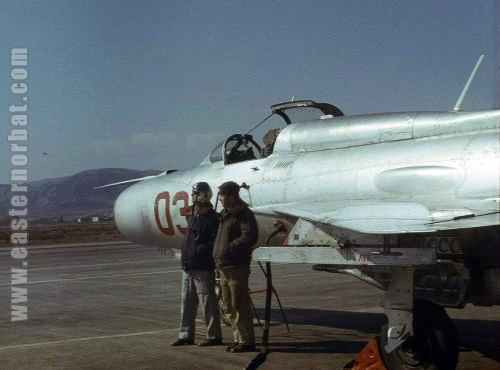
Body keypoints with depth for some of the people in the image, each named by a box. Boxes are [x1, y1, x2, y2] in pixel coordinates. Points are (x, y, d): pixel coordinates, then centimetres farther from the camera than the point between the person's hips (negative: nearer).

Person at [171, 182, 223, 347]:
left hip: (203, 268, -9)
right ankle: (186, 335, 20)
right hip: (188, 268, 9)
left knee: (208, 302, -2)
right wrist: (185, 256, 14)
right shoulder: (192, 215, 15)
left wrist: (198, 252, -19)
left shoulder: (212, 218, -11)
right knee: (187, 302, 12)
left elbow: (214, 243, -17)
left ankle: (214, 336, 6)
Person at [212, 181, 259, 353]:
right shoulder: (225, 215, 17)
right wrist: (217, 258, 14)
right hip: (223, 268, 9)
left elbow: (250, 237, -23)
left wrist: (229, 248, -20)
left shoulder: (245, 215, -10)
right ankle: (238, 339, 21)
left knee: (240, 306, -6)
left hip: (237, 268, -9)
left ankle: (247, 341, 0)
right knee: (230, 307, 13)